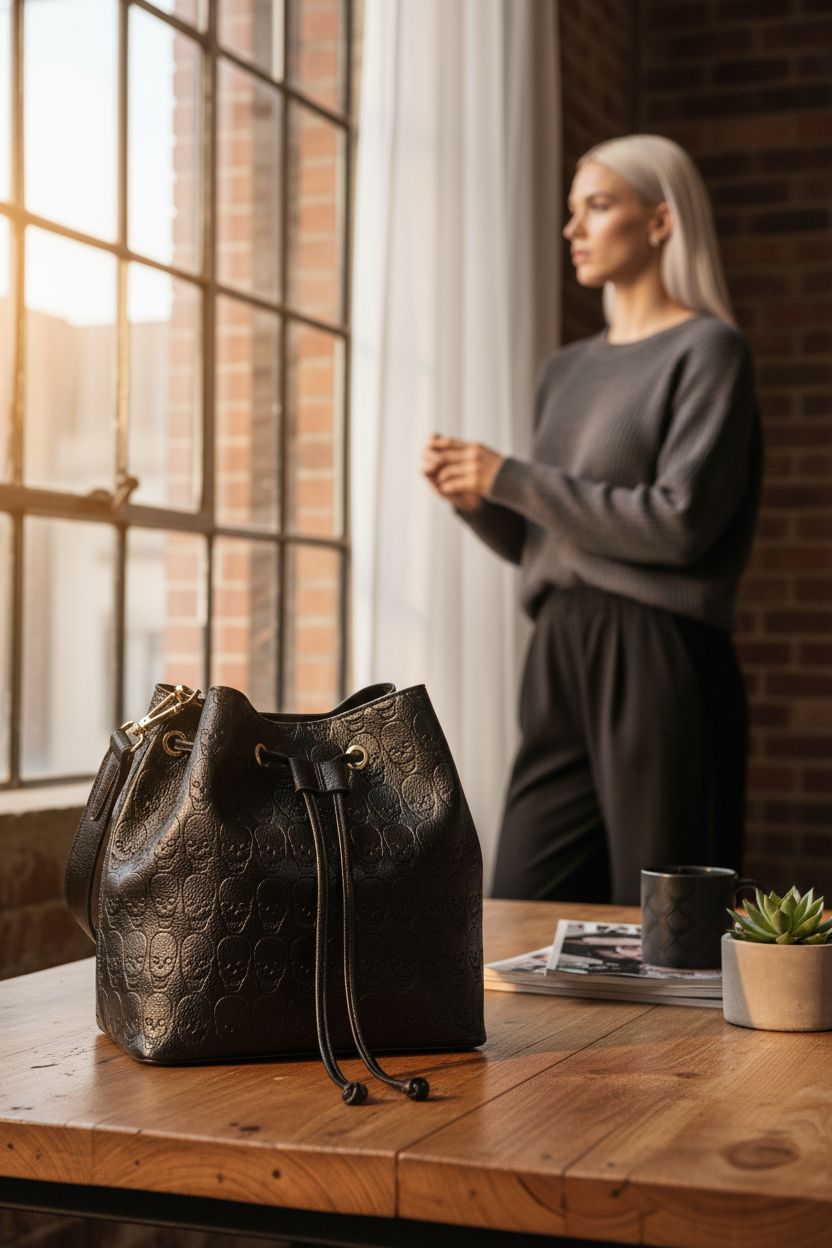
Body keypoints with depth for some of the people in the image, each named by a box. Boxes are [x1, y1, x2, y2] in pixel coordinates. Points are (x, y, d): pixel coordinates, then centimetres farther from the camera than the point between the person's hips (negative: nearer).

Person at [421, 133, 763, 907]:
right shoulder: (565, 371, 18)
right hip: (559, 663, 6)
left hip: (657, 665, -6)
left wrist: (510, 478, -11)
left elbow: (678, 522, -14)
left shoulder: (707, 350, -1)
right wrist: (474, 500, 1)